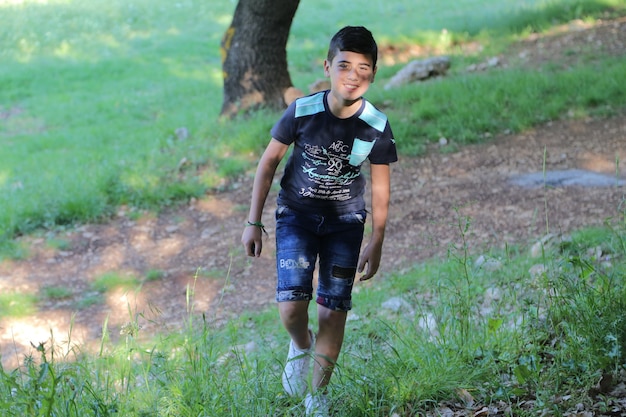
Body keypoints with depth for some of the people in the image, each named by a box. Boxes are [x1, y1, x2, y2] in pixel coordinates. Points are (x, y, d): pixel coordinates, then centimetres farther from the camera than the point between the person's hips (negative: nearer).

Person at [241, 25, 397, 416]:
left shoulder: (377, 127, -16)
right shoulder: (302, 112, -19)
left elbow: (381, 186, -2)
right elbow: (269, 162, -6)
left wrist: (376, 244, 2)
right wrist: (254, 223, -4)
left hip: (345, 222, 1)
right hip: (297, 214, -1)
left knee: (334, 311, -1)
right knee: (292, 304, -15)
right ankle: (301, 345, 23)